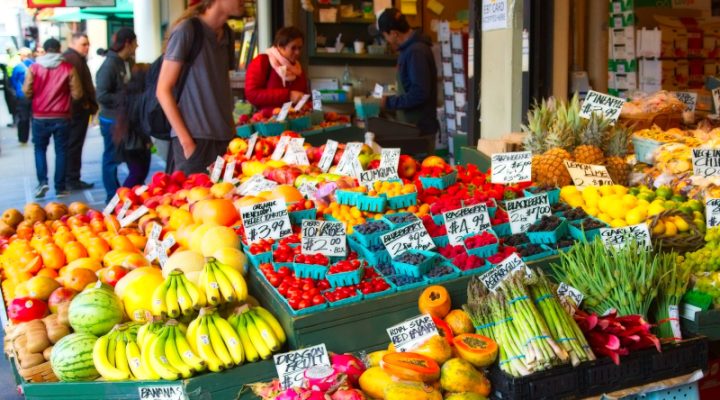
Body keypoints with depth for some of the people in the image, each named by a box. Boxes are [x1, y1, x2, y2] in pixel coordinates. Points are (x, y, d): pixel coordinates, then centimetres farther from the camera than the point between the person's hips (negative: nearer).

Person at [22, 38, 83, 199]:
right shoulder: (68, 68, -6)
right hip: (62, 117, 0)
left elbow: (27, 92, -4)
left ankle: (42, 182, 0)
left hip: (40, 117, 0)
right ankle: (60, 188, 9)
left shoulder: (34, 68, -5)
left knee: (40, 149, 16)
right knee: (61, 151, 9)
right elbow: (77, 94, -6)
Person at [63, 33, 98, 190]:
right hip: (78, 108, -10)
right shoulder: (75, 59, -15)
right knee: (74, 145, -5)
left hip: (68, 108, 10)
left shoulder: (65, 57, 18)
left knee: (69, 144, 15)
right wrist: (90, 105, -13)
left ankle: (67, 177, 21)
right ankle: (73, 179, 0)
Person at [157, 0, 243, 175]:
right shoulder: (187, 29, -7)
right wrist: (186, 141, -13)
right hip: (195, 137, -6)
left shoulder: (227, 34, 11)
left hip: (225, 136, 6)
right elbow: (163, 90, -8)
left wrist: (231, 128, 8)